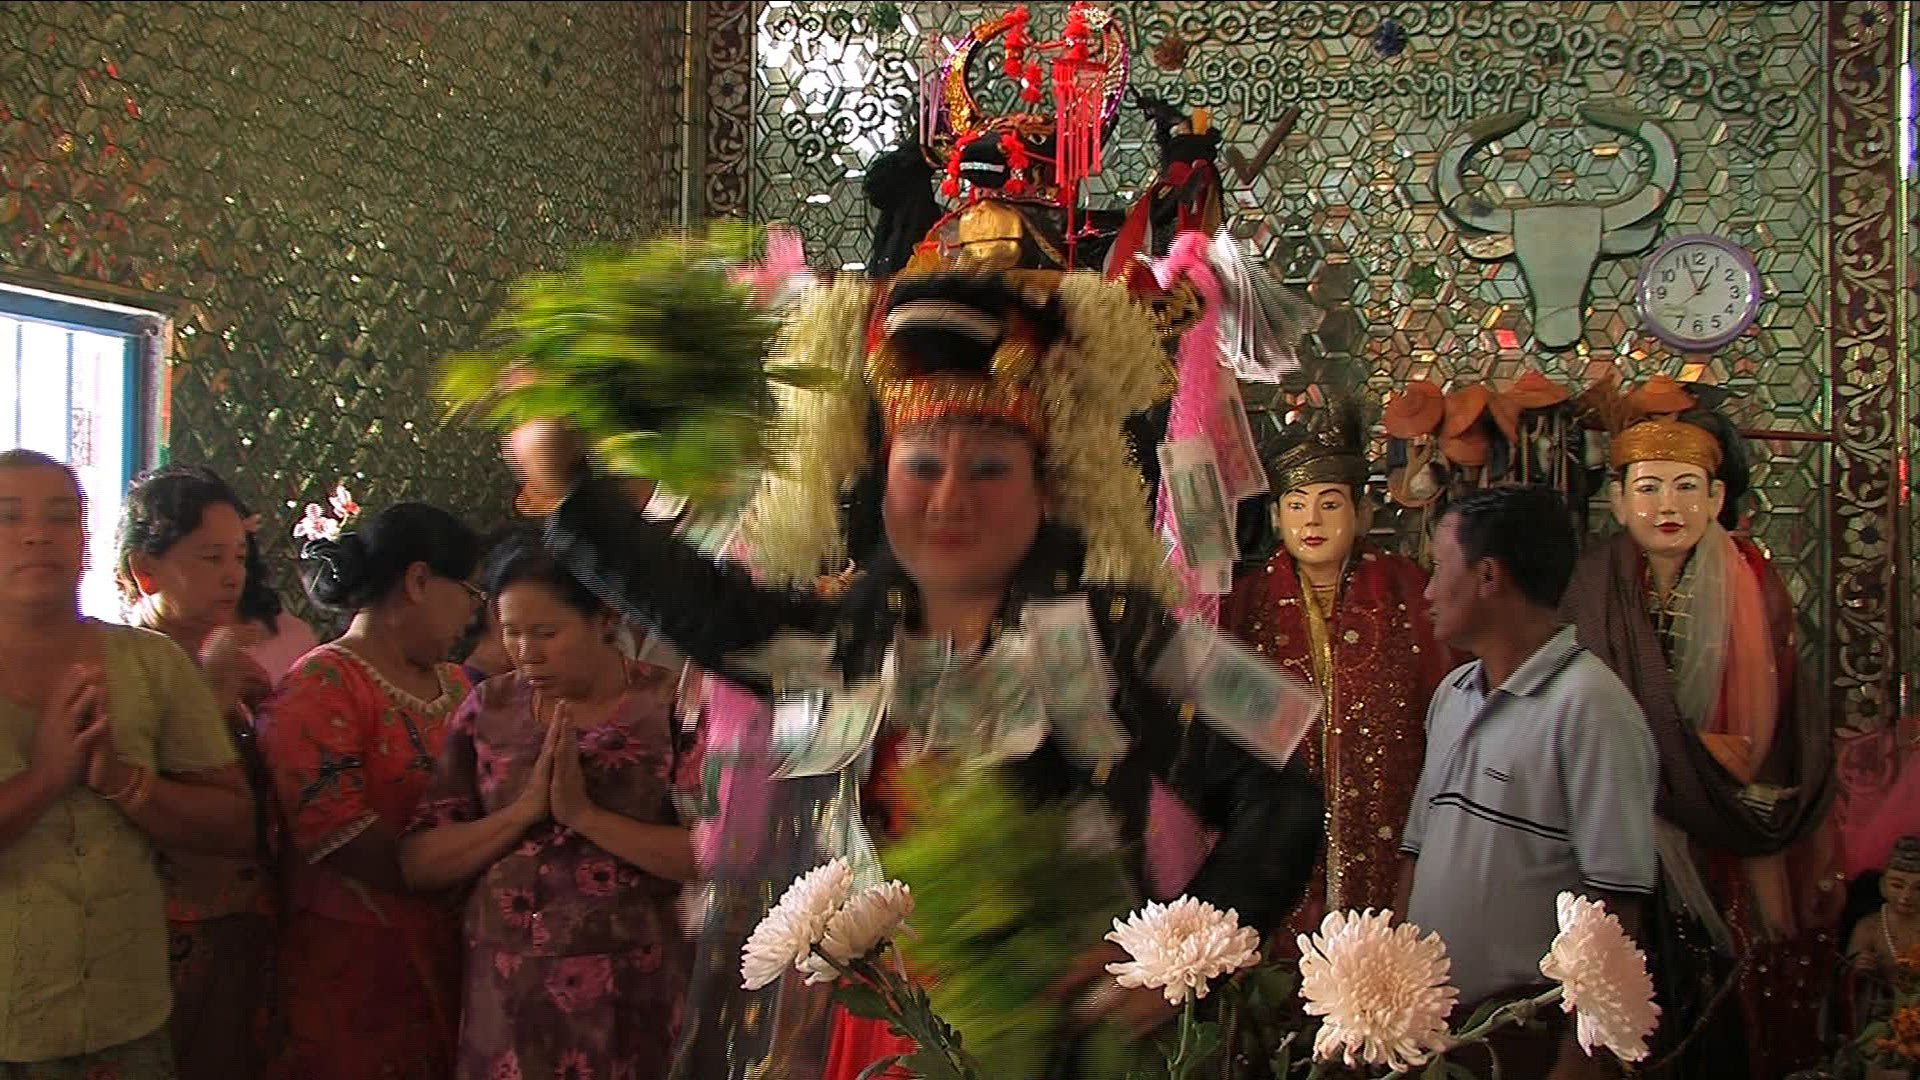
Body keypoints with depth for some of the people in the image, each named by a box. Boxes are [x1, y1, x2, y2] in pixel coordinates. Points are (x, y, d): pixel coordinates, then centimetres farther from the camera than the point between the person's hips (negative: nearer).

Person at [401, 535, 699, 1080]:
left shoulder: (672, 703, -8)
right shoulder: (488, 708, 3)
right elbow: (419, 862, 1)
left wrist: (585, 814, -20)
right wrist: (524, 810, -13)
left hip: (634, 994, -3)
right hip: (504, 994, 3)